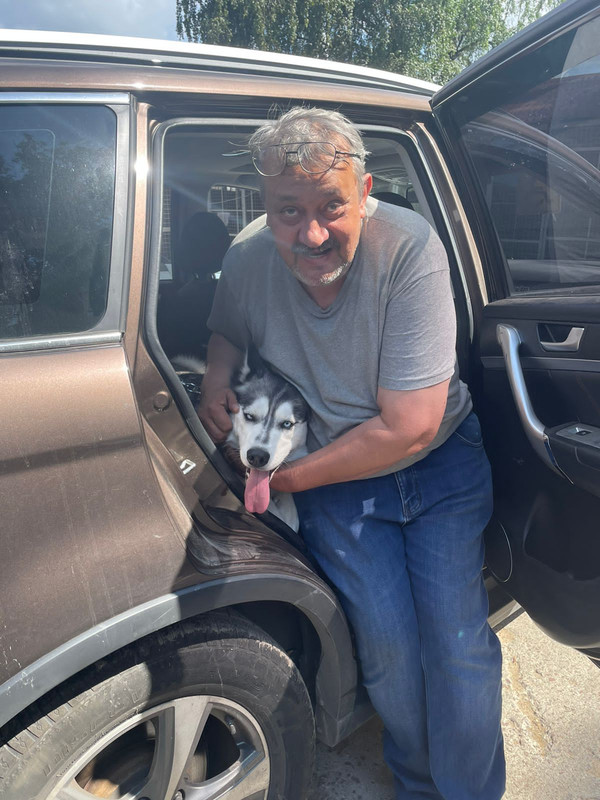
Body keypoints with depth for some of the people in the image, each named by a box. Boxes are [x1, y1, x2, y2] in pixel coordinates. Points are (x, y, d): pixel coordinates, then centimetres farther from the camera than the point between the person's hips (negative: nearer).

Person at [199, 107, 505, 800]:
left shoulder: (408, 246, -24)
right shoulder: (248, 258, -12)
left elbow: (408, 427, -25)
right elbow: (227, 328, 14)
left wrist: (288, 478, -19)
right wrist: (216, 379, -10)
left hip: (438, 461, -1)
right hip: (333, 478, 2)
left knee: (454, 635, -12)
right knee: (386, 634, -12)